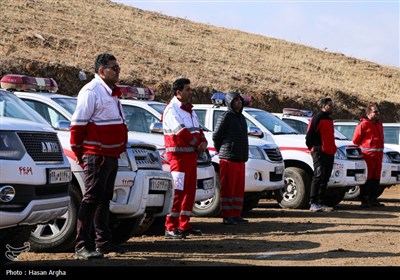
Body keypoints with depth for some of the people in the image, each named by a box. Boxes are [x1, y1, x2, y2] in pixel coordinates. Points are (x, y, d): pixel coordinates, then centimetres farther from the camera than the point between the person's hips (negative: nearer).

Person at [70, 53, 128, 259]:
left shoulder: (111, 92, 19)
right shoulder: (91, 91, -11)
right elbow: (78, 124, -14)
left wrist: (120, 149, 20)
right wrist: (78, 152, -12)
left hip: (111, 155, 9)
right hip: (96, 155, -9)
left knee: (104, 199, 15)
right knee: (92, 198, -11)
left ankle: (103, 242, 23)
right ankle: (82, 246, -12)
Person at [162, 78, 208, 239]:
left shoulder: (189, 109, 20)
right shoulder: (172, 109, -9)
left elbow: (197, 130, 18)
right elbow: (181, 132, -18)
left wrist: (203, 142, -2)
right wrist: (198, 144, -10)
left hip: (192, 155, 9)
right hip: (178, 155, -9)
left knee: (190, 191, 10)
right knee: (178, 191, -12)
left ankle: (184, 226, 16)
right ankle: (170, 228, -12)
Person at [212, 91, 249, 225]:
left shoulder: (241, 117, 18)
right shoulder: (226, 116, -7)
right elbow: (216, 136, -9)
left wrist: (244, 156, 15)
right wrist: (222, 151, 0)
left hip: (241, 159, 8)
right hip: (229, 159, -8)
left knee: (239, 188, 9)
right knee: (228, 188, -6)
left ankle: (236, 214, 15)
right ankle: (226, 216, -4)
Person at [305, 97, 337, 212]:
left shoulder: (329, 119, 20)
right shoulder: (317, 118, -9)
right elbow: (309, 136, -13)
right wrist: (314, 149, -10)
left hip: (329, 153, 9)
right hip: (320, 153, -9)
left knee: (325, 179, 9)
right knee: (318, 177, -11)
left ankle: (321, 203, 13)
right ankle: (313, 203, -11)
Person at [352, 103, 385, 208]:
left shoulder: (379, 124, 19)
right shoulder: (363, 124, -8)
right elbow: (355, 140, -7)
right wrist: (360, 151, -3)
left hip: (378, 155, 8)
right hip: (367, 155, -8)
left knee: (376, 178, 11)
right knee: (367, 178, -6)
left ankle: (373, 199, 18)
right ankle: (364, 200, -3)